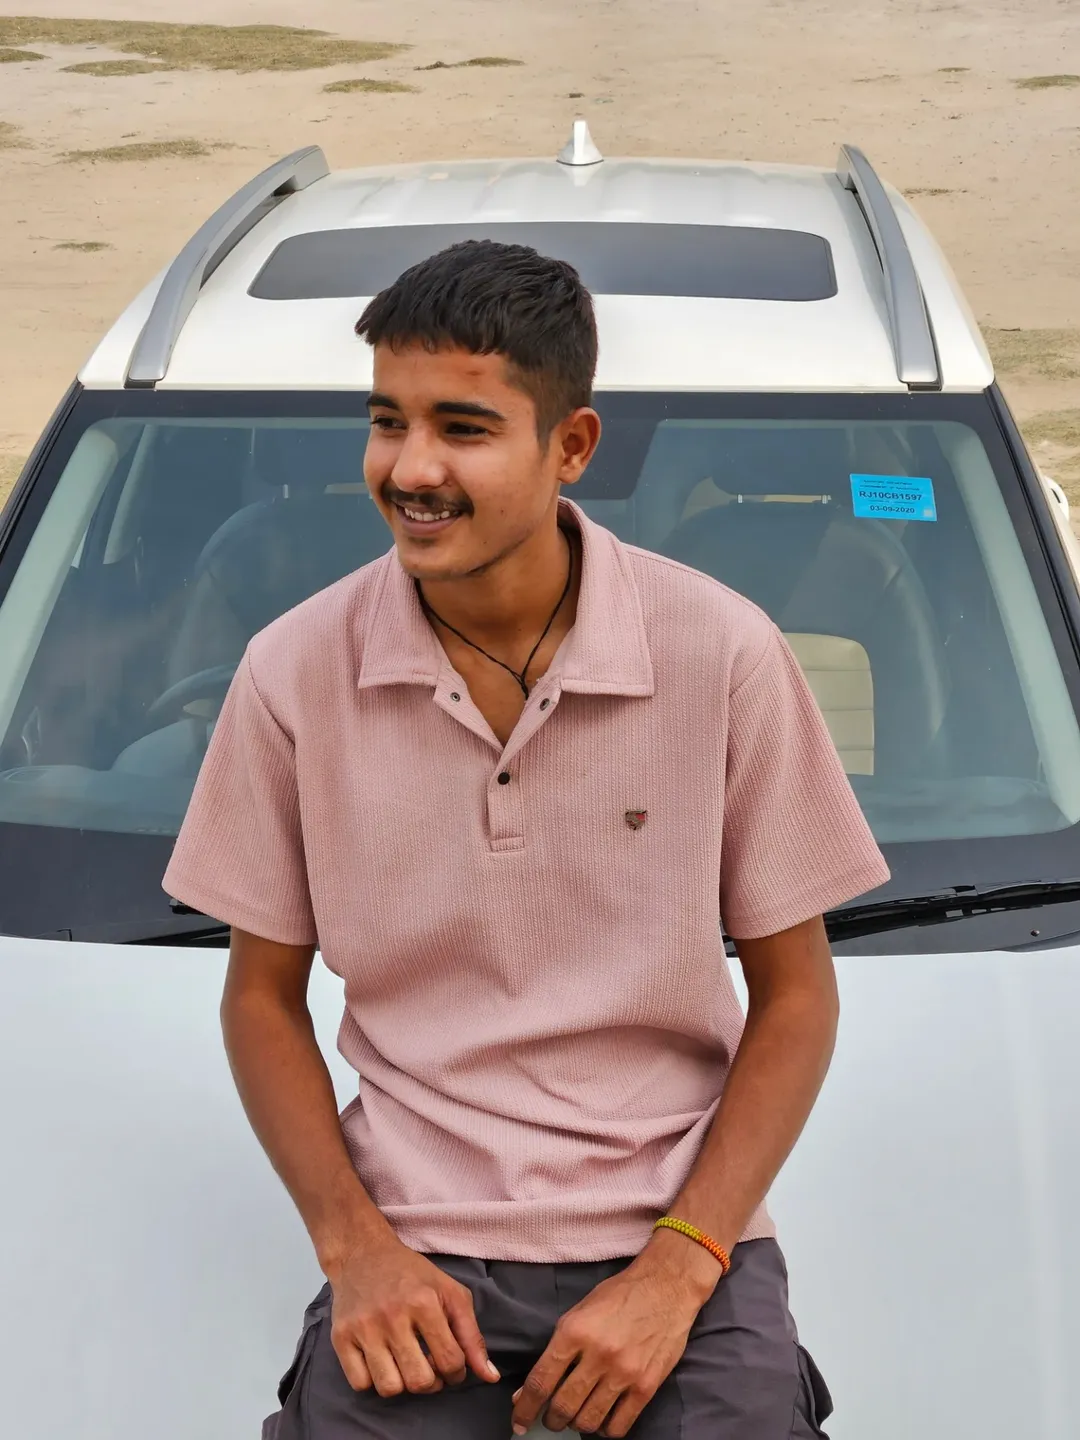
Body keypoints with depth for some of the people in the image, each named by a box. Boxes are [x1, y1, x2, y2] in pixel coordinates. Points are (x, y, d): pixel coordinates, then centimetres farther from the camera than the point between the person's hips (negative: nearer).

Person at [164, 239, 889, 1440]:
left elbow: (794, 994, 0)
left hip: (677, 1230, 0)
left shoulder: (725, 654, -7)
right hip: (413, 1245, 1)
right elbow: (262, 993, 7)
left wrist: (678, 1267, -10)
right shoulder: (297, 671, -3)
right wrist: (351, 1244, -7)